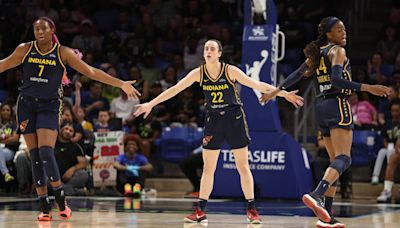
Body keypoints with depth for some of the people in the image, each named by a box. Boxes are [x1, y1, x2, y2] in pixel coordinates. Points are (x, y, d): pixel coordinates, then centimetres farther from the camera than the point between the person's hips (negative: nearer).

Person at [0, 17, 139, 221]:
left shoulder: (63, 53, -2)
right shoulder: (25, 49, 3)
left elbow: (91, 72, -1)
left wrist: (121, 84, -5)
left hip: (49, 106, -2)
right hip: (26, 104, 2)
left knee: (46, 152, -18)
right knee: (34, 156, -1)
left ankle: (60, 197, 0)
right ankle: (44, 206, 3)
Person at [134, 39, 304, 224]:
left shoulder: (230, 71, -12)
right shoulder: (199, 73, -4)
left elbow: (256, 85, -12)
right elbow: (175, 89, -1)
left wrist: (284, 93, -17)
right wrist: (151, 104, -2)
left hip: (234, 118, -3)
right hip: (213, 119, 3)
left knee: (243, 167, -2)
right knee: (208, 168, 4)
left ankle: (251, 210, 5)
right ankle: (201, 211, 9)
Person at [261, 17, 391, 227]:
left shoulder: (316, 54, 18)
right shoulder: (337, 51, -5)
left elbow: (297, 74, 20)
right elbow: (337, 80, -19)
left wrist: (277, 90, 32)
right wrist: (367, 88, -25)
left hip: (321, 107, 9)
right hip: (338, 104, -9)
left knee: (335, 161, 12)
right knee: (343, 159, -20)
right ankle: (317, 195, -45)